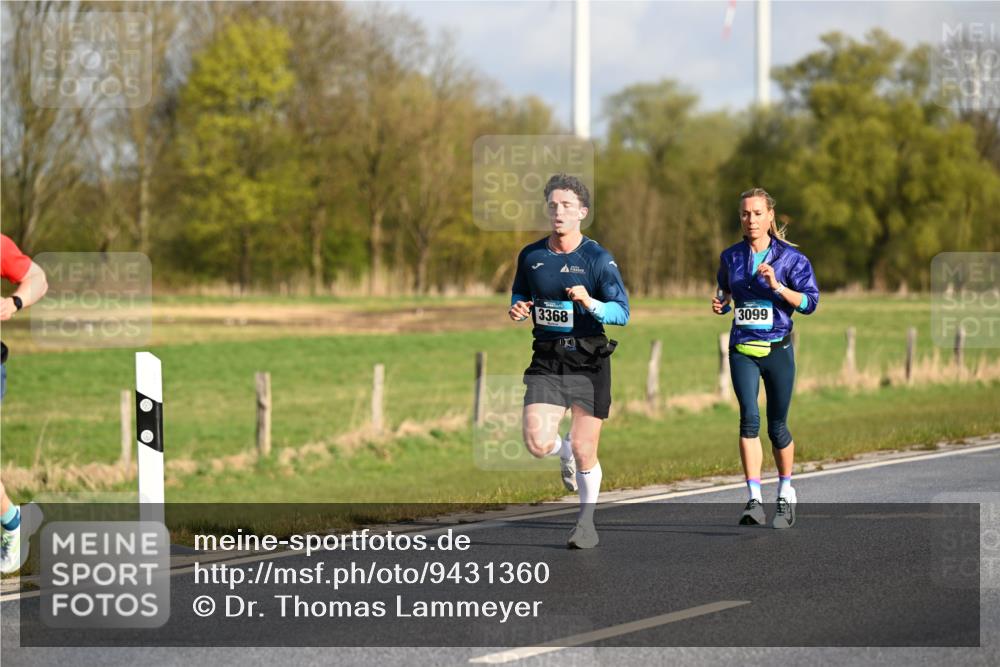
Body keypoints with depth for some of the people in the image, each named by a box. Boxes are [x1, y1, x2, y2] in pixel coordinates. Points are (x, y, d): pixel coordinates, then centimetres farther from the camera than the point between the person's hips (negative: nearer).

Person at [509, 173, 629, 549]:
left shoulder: (598, 259, -7)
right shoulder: (530, 256, 4)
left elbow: (622, 313, -11)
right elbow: (519, 294, 21)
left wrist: (590, 303, -29)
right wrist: (518, 310, -2)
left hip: (588, 364, -2)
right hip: (546, 363, 3)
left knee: (584, 451, 0)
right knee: (538, 443, -14)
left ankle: (586, 522, 23)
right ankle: (566, 453, 24)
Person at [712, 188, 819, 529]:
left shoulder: (790, 257, -3)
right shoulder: (731, 257, 7)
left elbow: (810, 302, -7)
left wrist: (777, 286, -20)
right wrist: (720, 303, 1)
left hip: (777, 348, -2)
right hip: (742, 350, 2)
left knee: (777, 426, 6)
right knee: (749, 418, -15)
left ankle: (785, 495, 27)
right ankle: (754, 500, -17)